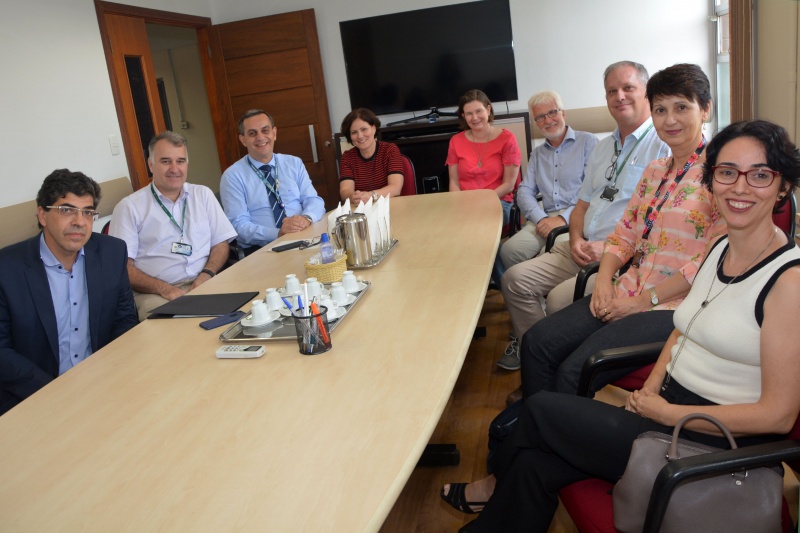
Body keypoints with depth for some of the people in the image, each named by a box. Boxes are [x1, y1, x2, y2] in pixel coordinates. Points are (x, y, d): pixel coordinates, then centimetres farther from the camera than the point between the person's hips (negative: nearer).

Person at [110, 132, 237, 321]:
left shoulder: (203, 194, 18)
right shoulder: (130, 207, 7)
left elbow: (221, 243, 15)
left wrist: (207, 274, -6)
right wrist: (164, 288, -16)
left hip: (203, 285, 4)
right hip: (155, 293, -3)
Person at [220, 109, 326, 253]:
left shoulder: (295, 163, 13)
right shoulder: (232, 176, 3)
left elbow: (313, 200, 8)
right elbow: (239, 225, -5)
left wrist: (306, 218, -16)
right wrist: (278, 233, -20)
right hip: (260, 251, -3)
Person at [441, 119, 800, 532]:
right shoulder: (719, 248, 6)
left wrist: (665, 412, -15)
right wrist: (650, 388, 0)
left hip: (710, 446, -7)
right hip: (666, 411, 7)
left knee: (540, 409, -4)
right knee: (534, 465, -6)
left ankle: (498, 483, 25)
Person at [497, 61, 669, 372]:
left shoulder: (663, 145, -7)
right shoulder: (603, 148, 21)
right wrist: (576, 239, 1)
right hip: (583, 249, 8)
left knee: (559, 298, -26)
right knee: (515, 280, -5)